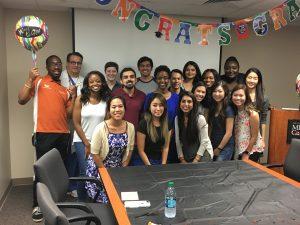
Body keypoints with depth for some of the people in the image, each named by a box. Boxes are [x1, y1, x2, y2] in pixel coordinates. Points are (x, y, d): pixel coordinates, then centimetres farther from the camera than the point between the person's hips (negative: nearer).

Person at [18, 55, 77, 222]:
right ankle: (38, 206, 12)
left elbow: (69, 114, 12)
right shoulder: (39, 82, 5)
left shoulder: (65, 90, 17)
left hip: (63, 134, 5)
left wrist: (74, 96, 1)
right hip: (44, 133, -4)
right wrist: (30, 80, -13)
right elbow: (22, 100, -6)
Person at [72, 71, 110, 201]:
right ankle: (82, 202, 14)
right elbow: (76, 123, -2)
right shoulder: (81, 99, -2)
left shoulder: (106, 100, 1)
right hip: (82, 141, -1)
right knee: (85, 173, -4)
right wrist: (87, 144, -5)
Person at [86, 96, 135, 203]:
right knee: (103, 198, -1)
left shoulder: (130, 127, -9)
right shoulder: (101, 128, -20)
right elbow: (94, 154, -14)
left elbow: (129, 150, 2)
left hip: (118, 169, 3)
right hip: (99, 168, -3)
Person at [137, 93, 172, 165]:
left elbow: (166, 147, 3)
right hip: (146, 162, -4)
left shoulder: (167, 124, -1)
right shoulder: (143, 124, -15)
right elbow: (141, 150, -13)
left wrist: (163, 165, -4)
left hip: (160, 161, 4)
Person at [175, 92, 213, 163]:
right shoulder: (177, 119, 0)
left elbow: (204, 141, -11)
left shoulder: (200, 119, -12)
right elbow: (178, 141, 0)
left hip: (202, 153, -3)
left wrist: (196, 160, -12)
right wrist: (182, 160, -4)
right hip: (187, 156, 3)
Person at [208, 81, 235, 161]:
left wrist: (219, 148, -8)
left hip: (225, 146, -6)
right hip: (213, 146, 6)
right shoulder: (212, 108, 9)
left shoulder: (228, 110, -10)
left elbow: (229, 133, -12)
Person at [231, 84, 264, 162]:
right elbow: (235, 133, 5)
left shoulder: (253, 114, -19)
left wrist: (246, 153, -11)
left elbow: (254, 137, -14)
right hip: (239, 150, 5)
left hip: (252, 149, -5)